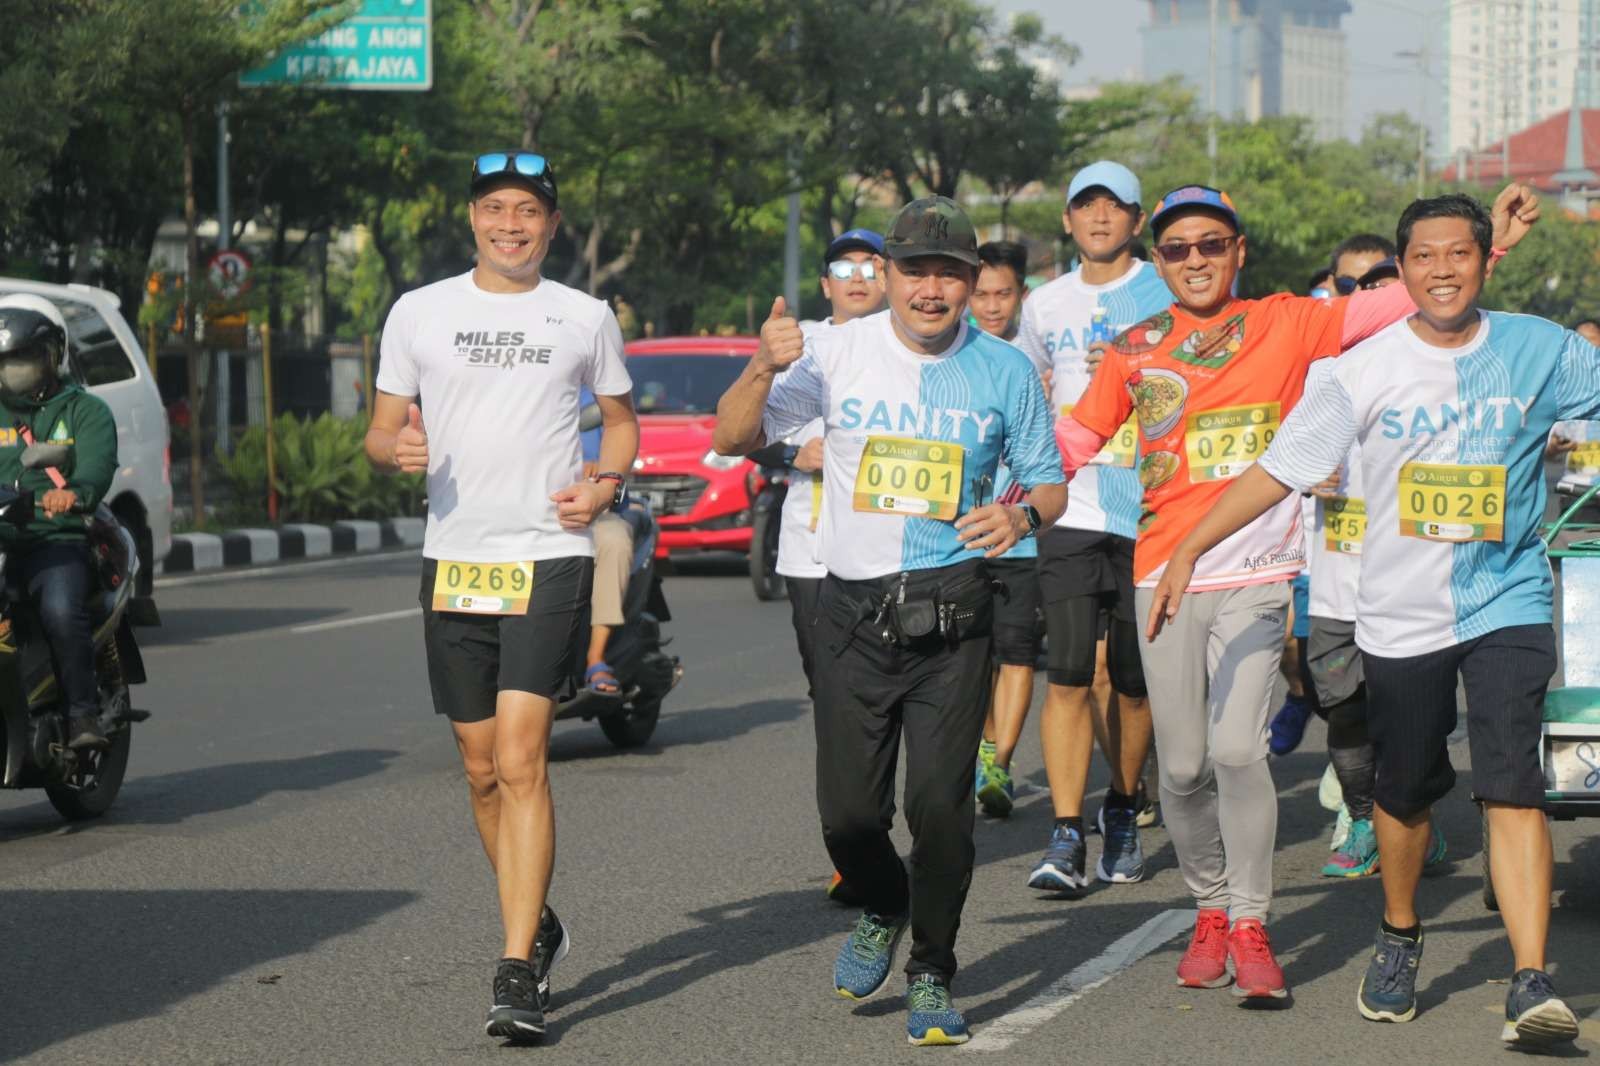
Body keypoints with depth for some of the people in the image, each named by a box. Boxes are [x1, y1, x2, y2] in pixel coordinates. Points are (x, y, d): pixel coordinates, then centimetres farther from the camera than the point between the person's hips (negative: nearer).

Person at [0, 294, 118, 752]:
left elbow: (96, 465, -9)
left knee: (61, 612, -31)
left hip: (56, 539, -4)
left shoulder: (85, 410, 11)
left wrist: (74, 492, -33)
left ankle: (83, 714, -25)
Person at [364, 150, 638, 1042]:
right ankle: (538, 928, 31)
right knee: (484, 771, 10)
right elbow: (381, 431, 12)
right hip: (454, 559, 3)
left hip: (549, 557, -3)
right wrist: (397, 448, -12)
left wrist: (604, 484, -2)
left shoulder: (586, 317, 6)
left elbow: (622, 419, 19)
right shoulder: (420, 313, 8)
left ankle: (519, 976, -16)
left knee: (521, 762, -14)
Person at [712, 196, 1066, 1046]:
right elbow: (731, 439, -2)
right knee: (847, 812, 2)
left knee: (939, 802, -8)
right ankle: (882, 911, 36)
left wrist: (1023, 513, -12)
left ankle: (931, 976, 11)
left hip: (951, 616, -1)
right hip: (854, 611, 1)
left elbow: (1049, 481, 11)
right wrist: (764, 369, -20)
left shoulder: (1004, 371, 2)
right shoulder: (838, 352, 0)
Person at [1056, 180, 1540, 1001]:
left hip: (1257, 572, -2)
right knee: (1183, 767, 2)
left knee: (1236, 749, -15)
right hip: (1165, 575, 2)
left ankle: (1250, 927, -3)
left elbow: (1406, 302, 1)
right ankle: (1210, 909, 23)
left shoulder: (1286, 325, 4)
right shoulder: (1136, 351, 9)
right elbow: (1074, 441, 15)